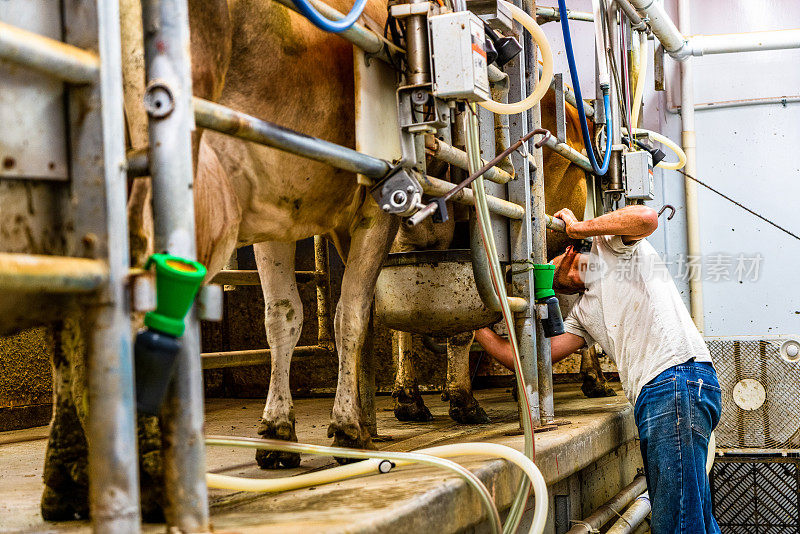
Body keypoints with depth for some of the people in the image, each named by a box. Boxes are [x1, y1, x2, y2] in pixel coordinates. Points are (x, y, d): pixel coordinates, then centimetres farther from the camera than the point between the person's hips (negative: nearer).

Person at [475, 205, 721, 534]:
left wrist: (578, 227, 0)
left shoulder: (609, 245, 11)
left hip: (679, 375, -9)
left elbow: (647, 218, -12)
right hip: (649, 396, 9)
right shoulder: (582, 313, 27)